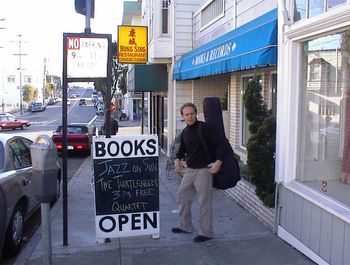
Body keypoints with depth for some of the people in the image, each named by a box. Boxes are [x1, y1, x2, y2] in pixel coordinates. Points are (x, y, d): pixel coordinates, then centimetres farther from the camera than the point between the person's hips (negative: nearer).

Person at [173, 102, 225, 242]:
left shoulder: (205, 128, -12)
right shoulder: (184, 132, 10)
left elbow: (219, 144, -15)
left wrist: (218, 161, -22)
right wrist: (178, 159, 8)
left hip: (203, 169, -8)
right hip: (189, 169, 8)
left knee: (204, 201, -1)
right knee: (182, 195, 16)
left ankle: (206, 232, 12)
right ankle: (185, 226, 33)